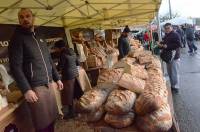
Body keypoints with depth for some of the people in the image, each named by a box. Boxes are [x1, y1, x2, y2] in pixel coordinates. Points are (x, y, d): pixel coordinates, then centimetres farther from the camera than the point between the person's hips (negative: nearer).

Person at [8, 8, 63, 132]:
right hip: (35, 87, -6)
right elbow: (15, 66, -14)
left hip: (49, 84, 6)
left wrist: (57, 78, 15)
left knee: (52, 117, 15)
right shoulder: (17, 38, -6)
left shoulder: (40, 38, 15)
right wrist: (26, 89, -21)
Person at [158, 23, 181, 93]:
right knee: (170, 73, 15)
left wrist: (167, 46, -23)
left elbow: (178, 44, -21)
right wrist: (161, 45, 4)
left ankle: (176, 87, 12)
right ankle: (172, 86, 27)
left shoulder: (175, 35, -11)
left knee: (175, 73, -1)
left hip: (174, 57, -8)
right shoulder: (166, 36, 14)